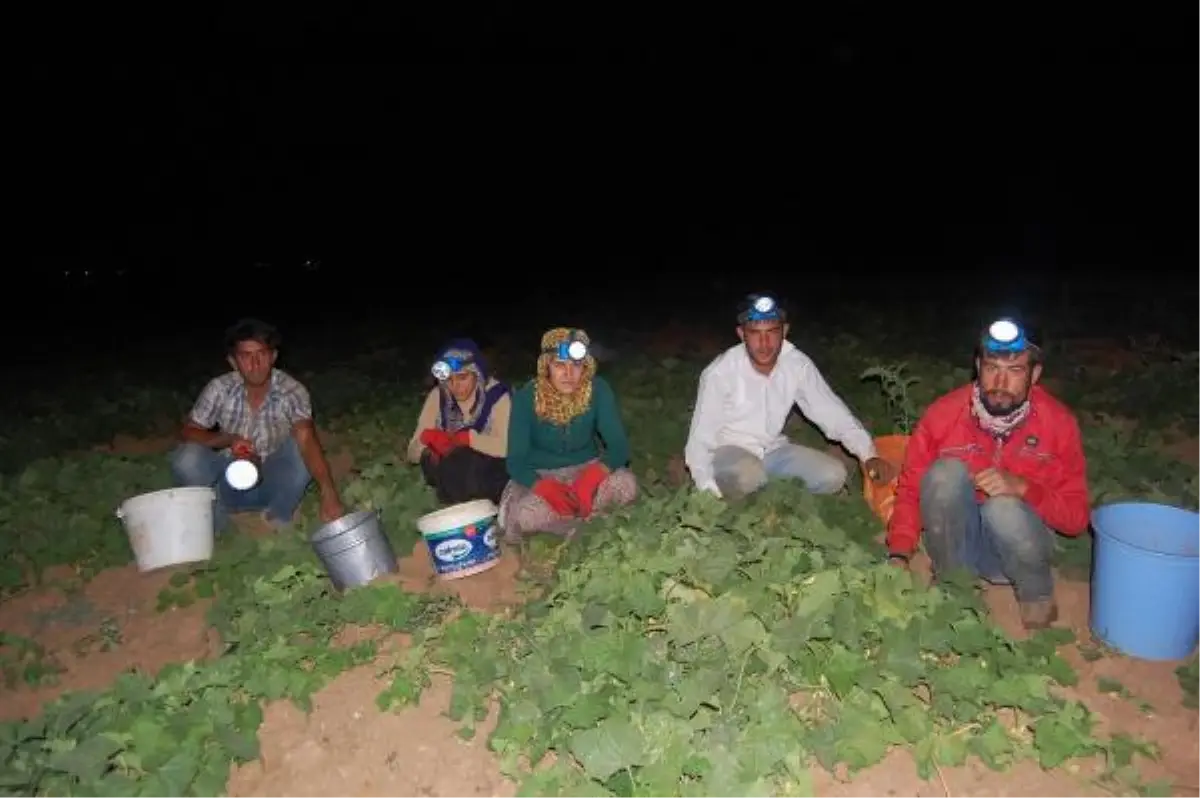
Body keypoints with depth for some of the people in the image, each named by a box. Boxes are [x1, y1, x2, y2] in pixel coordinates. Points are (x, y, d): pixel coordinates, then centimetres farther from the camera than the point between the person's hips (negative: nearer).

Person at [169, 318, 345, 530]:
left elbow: (307, 441, -35)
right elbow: (187, 433, -6)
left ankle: (278, 518, -7)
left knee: (300, 448, -29)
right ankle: (215, 521, 0)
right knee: (185, 458, -25)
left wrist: (328, 493, -51)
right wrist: (228, 439, -27)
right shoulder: (220, 389, -14)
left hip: (273, 483, -1)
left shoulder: (292, 391, -20)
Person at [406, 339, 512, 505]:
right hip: (449, 480, 3)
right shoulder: (438, 396, -1)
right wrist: (431, 440, -27)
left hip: (490, 475, -3)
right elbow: (413, 451, -5)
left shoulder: (497, 395, -12)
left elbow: (506, 446, -27)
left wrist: (461, 437, -29)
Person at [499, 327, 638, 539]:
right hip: (540, 475, -2)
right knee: (525, 514, -34)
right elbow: (516, 461, -18)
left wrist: (590, 478, -37)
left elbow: (619, 446, -17)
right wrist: (545, 488, -38)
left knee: (627, 485, -29)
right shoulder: (526, 397, -18)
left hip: (586, 468, 2)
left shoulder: (598, 390, -16)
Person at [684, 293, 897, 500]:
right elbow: (701, 438, -20)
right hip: (729, 451, -5)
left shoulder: (798, 364, -12)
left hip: (772, 449, 5)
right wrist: (709, 496, -27)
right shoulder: (719, 373, -23)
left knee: (833, 475, -14)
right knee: (748, 475, -37)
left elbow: (833, 412, -7)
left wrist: (869, 456, -20)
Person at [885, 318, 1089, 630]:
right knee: (946, 472, -27)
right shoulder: (944, 412, -15)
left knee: (1004, 510, -33)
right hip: (959, 543, 0)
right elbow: (910, 488, -8)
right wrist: (899, 555, -22)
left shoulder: (1058, 422, -13)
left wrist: (1021, 488, -28)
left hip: (1017, 547, 0)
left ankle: (1037, 595, 1)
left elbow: (1076, 517, -10)